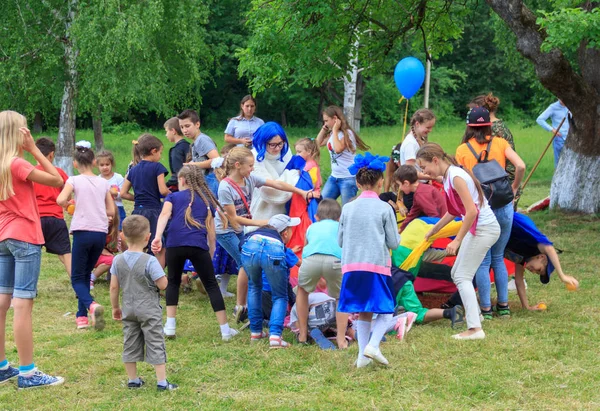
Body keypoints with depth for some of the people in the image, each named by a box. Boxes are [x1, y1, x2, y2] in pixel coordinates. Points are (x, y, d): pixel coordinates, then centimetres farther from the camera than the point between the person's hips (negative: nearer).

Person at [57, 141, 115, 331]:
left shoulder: (74, 180, -3)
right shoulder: (103, 183, 9)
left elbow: (61, 200, -19)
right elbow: (111, 211, 9)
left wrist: (68, 204, 4)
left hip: (82, 231, -4)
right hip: (101, 232, 4)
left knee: (77, 277, 2)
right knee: (86, 274, 19)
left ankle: (91, 305, -27)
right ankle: (82, 316, 15)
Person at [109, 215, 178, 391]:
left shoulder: (118, 260, -4)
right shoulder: (150, 261, -19)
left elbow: (114, 287, 0)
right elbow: (162, 285, -18)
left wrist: (115, 307, 12)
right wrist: (161, 274, 3)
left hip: (129, 309, 5)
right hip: (149, 310, -4)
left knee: (130, 344, 13)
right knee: (156, 344, 2)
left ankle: (133, 380, 21)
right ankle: (162, 382, 3)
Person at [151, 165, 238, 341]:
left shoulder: (173, 197, 19)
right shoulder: (207, 199, 25)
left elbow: (164, 214, -2)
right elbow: (211, 230, 18)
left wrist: (157, 237, -15)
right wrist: (211, 253, 22)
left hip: (175, 244, 0)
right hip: (199, 245, 0)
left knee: (173, 282, 21)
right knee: (211, 285, 10)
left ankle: (170, 326, 15)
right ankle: (225, 330, 8)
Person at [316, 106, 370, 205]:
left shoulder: (347, 133, -14)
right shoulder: (331, 134, 10)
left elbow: (338, 149, -28)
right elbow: (318, 143, 18)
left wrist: (335, 130, -18)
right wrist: (324, 129, 8)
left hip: (348, 178, -8)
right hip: (334, 177, 8)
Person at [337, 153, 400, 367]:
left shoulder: (348, 208, 6)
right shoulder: (384, 209, -3)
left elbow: (340, 241, 10)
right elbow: (394, 243, -1)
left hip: (352, 265, 4)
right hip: (377, 265, -4)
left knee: (362, 312, 14)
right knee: (386, 312, 4)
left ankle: (362, 354, 10)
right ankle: (373, 345, -17)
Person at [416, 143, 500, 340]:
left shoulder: (455, 176, -19)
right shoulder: (447, 176, 11)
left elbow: (471, 211, -24)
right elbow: (453, 212, 21)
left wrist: (457, 241, -22)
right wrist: (433, 231, 27)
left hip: (483, 229, -10)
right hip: (476, 228, 10)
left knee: (463, 277, -10)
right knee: (457, 273, 15)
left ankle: (475, 329, -14)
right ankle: (473, 316, 21)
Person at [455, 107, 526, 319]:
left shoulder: (462, 149, 1)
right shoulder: (500, 143, 3)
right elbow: (520, 166, -9)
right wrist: (513, 189, 3)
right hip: (503, 205, 2)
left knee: (482, 261, 5)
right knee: (498, 258, 16)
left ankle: (486, 309, 4)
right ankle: (503, 306, 19)